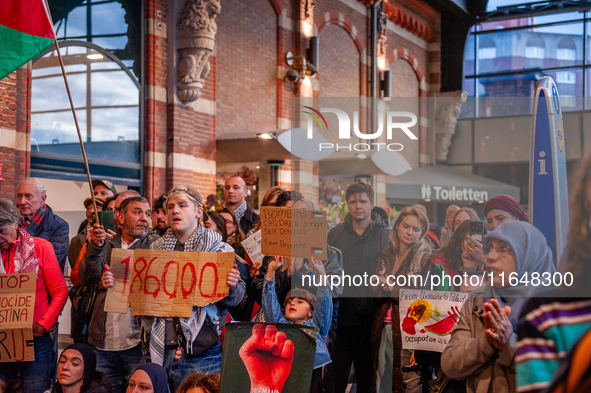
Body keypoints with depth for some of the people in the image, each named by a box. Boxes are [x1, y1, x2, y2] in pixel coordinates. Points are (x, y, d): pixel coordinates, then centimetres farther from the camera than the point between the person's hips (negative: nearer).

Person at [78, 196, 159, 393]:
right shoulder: (106, 245, 13)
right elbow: (86, 278, 0)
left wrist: (119, 283, -15)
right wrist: (96, 247, -14)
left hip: (136, 340, -3)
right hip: (103, 340, 3)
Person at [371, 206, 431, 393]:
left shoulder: (425, 258, -2)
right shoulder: (386, 255, 13)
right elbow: (374, 295, 14)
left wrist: (393, 289, -12)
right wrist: (382, 286, -8)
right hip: (383, 327, 5)